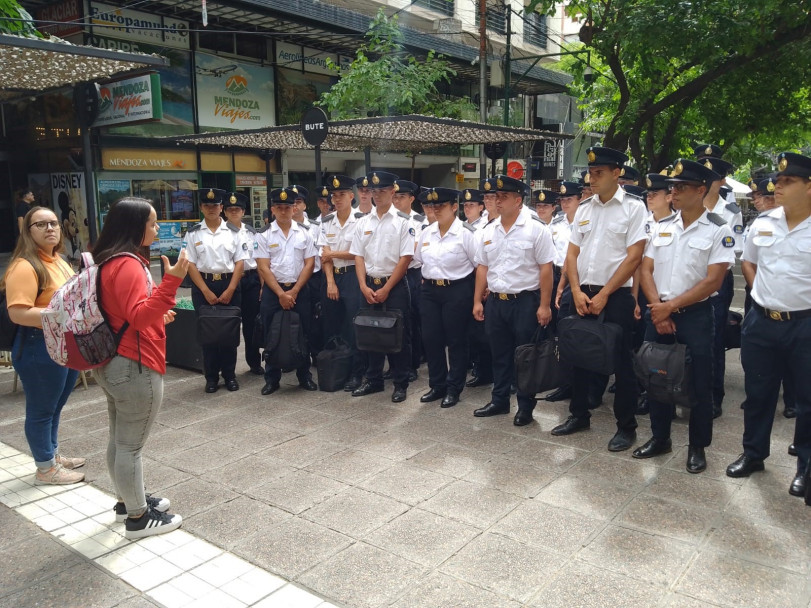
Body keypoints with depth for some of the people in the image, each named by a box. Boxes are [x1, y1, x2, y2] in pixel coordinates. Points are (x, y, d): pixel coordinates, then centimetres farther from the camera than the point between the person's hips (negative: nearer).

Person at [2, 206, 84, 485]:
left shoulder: (58, 261, 11)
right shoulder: (24, 266, -19)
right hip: (40, 347, -9)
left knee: (55, 406, 22)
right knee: (41, 409, 5)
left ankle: (53, 454, 37)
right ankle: (45, 469, 18)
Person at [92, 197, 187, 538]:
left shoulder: (111, 261, 12)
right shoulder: (127, 264, -20)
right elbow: (139, 317, -27)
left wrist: (158, 315, 20)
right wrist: (171, 281, -35)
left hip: (114, 364, 11)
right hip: (135, 367, -11)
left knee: (120, 440, 20)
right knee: (131, 445, 1)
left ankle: (127, 500, 35)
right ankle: (138, 517, 14)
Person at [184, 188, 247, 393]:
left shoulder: (233, 232, 3)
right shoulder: (193, 233, 2)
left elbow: (239, 262, 0)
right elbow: (191, 264, -2)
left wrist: (230, 290, -9)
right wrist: (206, 291, -10)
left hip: (229, 284, 0)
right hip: (203, 286, 0)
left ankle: (230, 374, 16)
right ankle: (211, 377, 14)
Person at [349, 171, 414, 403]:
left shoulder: (403, 221, -5)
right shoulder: (363, 222, 8)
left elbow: (406, 258, -10)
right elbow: (358, 257, 6)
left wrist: (386, 289, -12)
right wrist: (364, 286, -7)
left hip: (395, 286, -4)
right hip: (369, 285, 4)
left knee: (398, 334, 2)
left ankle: (401, 384, 14)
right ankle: (373, 380, 25)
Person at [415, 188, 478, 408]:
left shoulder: (466, 233, -9)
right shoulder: (426, 233, 8)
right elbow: (419, 260, 19)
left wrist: (476, 292, -6)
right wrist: (428, 282, 13)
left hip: (457, 291, -5)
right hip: (429, 290, 6)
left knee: (456, 341, 4)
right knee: (431, 339, 8)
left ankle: (453, 389, 17)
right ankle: (437, 385, 22)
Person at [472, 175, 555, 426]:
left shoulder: (536, 229, -8)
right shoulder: (489, 231, 8)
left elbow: (546, 269, -10)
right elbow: (482, 267, 12)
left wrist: (544, 305, -13)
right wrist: (477, 301, 8)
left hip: (525, 301, -5)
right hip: (495, 301, 5)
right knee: (499, 355, 14)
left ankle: (525, 407, 18)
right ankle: (499, 401, 27)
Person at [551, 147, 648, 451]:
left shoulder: (633, 207, -5)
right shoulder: (583, 209, 10)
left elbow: (634, 257, -11)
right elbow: (572, 254, 9)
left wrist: (603, 295, -13)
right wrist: (577, 292, -5)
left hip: (616, 295, -5)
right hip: (583, 294, 5)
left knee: (621, 362, 4)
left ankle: (626, 426, 17)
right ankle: (579, 414, 29)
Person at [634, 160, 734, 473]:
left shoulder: (718, 230, -7)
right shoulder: (661, 226, 7)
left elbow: (712, 281, -13)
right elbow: (646, 270, 4)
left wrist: (670, 307, -14)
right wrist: (657, 309, -9)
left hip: (695, 316, -4)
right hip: (657, 314, 5)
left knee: (698, 384, 4)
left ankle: (697, 447, 22)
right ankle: (660, 438, 28)